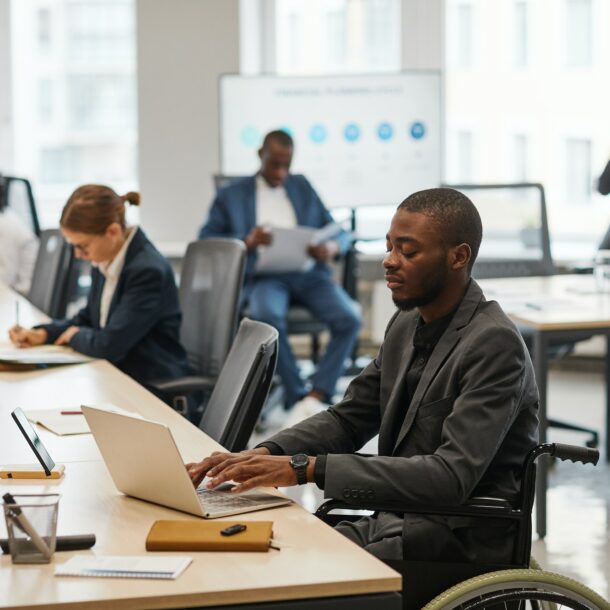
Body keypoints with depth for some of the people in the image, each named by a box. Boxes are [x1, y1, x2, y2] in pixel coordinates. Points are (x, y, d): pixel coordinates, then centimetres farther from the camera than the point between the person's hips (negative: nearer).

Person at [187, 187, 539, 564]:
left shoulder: (493, 343, -18)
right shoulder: (407, 325, 9)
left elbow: (451, 478, -27)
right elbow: (348, 419, 16)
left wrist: (308, 468, -29)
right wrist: (263, 455, -4)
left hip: (462, 548, -8)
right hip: (397, 525, 8)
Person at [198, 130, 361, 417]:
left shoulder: (302, 187, 22)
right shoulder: (231, 195, 14)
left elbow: (338, 232, 17)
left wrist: (331, 248, -9)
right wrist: (246, 243, -15)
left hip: (308, 273, 3)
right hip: (264, 276, -2)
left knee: (349, 318, -28)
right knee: (267, 315, -38)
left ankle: (316, 396, -23)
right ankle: (296, 395, -24)